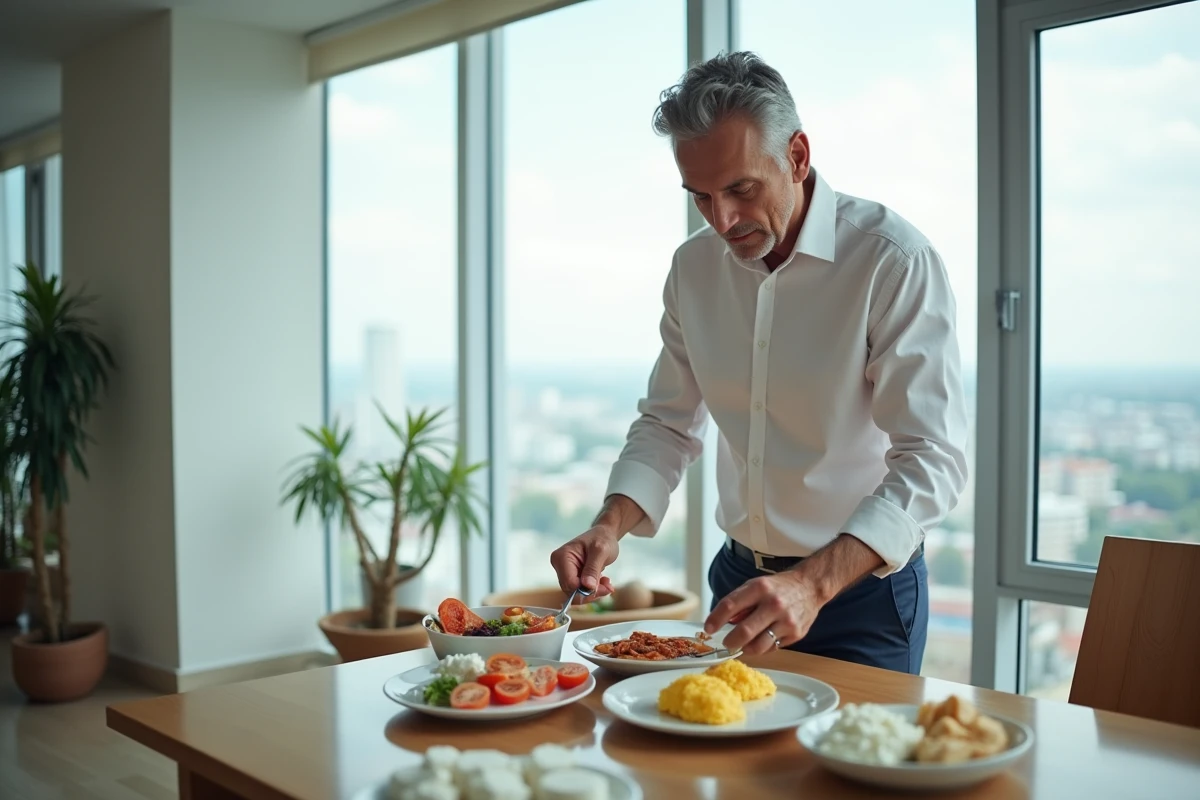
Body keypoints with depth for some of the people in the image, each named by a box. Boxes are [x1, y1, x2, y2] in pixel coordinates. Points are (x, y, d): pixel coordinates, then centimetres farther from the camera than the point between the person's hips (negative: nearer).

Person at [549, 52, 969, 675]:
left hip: (863, 584, -5)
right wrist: (610, 526, -12)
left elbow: (931, 460, -25)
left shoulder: (894, 261, -20)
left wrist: (812, 585, -38)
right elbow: (668, 423, 7)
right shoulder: (694, 267, -1)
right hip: (740, 576, 6)